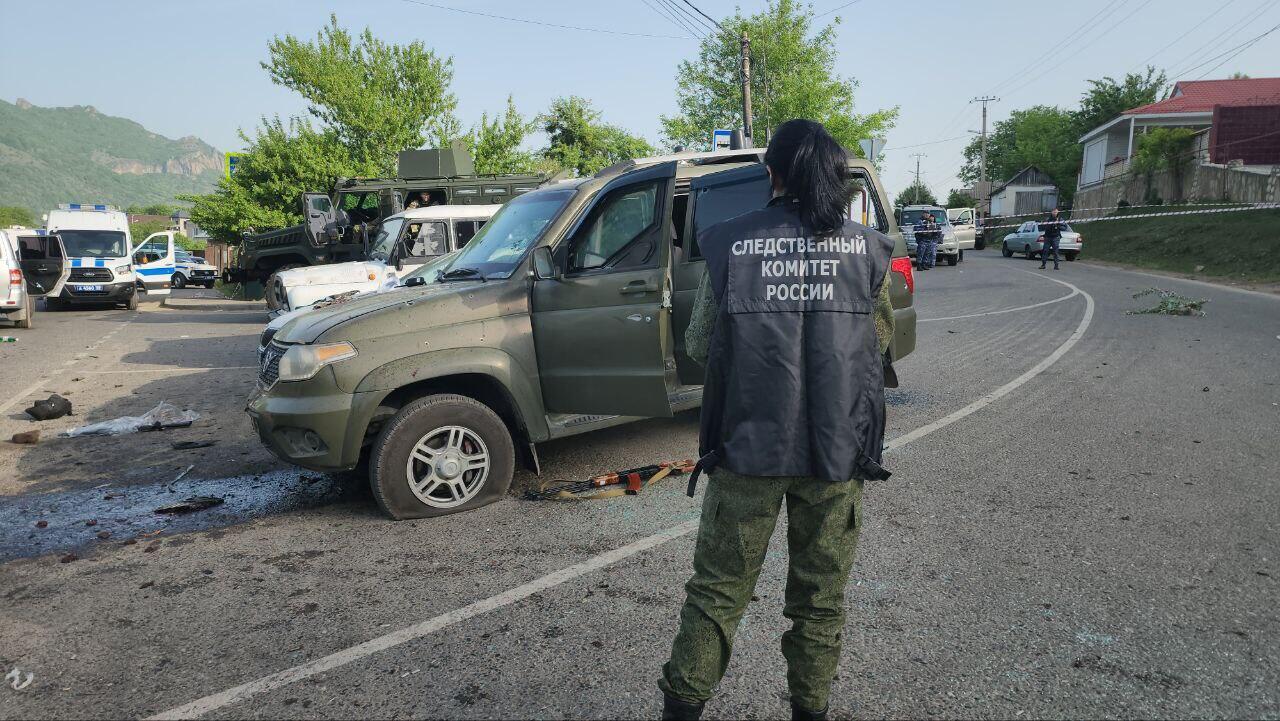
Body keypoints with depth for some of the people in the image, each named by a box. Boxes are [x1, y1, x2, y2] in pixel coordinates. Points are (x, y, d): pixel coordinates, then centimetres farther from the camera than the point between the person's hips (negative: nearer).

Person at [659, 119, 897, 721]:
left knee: (716, 591, 13)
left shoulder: (729, 245, -5)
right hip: (838, 451, 1)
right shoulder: (866, 249, -1)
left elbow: (698, 347, 2)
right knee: (820, 597, 17)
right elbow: (881, 341, 12)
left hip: (746, 449, -1)